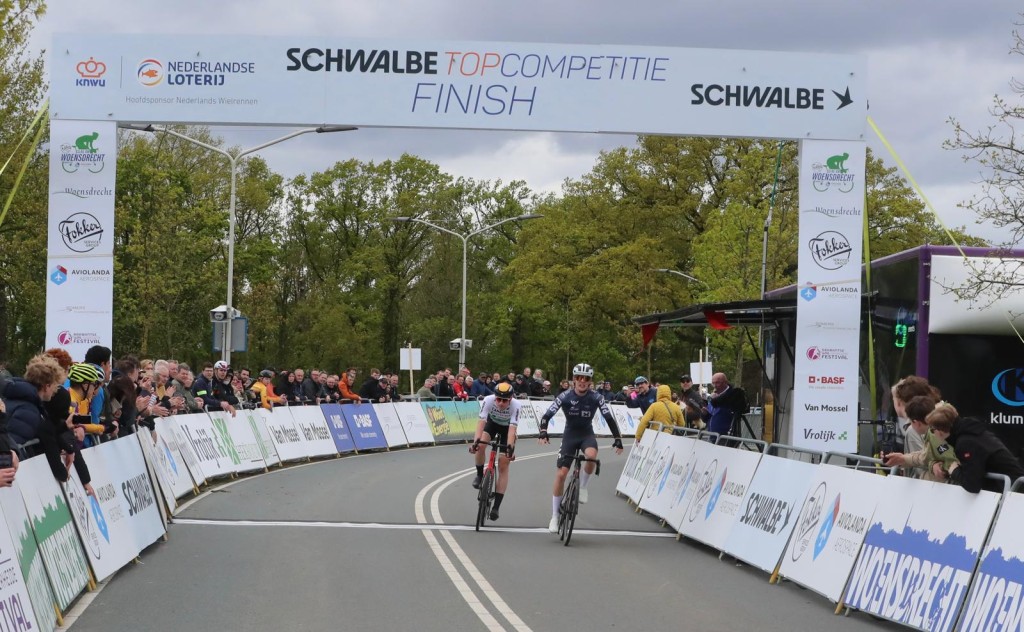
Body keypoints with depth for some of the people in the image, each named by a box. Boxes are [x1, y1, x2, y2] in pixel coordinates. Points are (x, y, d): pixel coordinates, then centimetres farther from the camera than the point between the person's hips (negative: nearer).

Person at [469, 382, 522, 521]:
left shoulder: (515, 405, -35)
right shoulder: (488, 400, -33)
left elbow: (512, 428, -40)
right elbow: (481, 422, -39)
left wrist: (510, 447, -53)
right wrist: (476, 441, -52)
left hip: (507, 428, -1)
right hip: (492, 423, 1)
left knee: (503, 467, -7)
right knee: (480, 446, -30)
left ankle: (496, 507, -3)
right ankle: (479, 475, 0)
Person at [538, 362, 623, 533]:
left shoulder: (596, 398, -14)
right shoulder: (565, 396, -16)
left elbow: (609, 418, -13)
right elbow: (547, 415, -18)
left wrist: (618, 439, -21)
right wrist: (543, 432, -35)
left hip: (587, 434, 0)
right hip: (570, 434, 0)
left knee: (591, 455, -35)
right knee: (561, 473, -8)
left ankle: (583, 487, -7)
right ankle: (554, 516, 4)